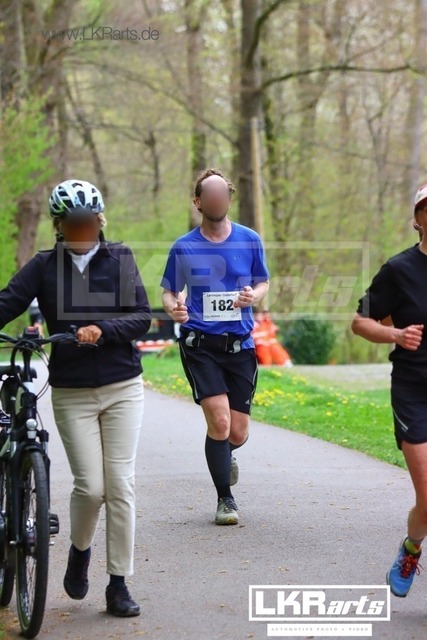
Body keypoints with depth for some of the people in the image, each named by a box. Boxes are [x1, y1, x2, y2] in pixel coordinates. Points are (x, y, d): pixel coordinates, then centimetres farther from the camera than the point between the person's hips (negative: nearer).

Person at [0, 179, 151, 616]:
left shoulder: (120, 260, 3)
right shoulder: (44, 266, 2)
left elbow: (142, 318, -3)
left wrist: (102, 329, -21)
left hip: (122, 388, 0)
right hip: (71, 393, 0)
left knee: (120, 485, -3)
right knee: (90, 486, -7)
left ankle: (118, 586, 6)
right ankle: (79, 551, 24)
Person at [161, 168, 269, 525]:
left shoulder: (250, 241, 4)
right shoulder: (184, 247, 1)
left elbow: (263, 283, 14)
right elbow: (169, 292, 9)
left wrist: (254, 296, -10)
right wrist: (173, 307, -15)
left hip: (240, 345, 2)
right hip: (200, 344, -2)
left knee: (238, 434, 3)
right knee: (219, 421, -16)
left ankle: (223, 456, 41)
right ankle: (225, 499, 2)